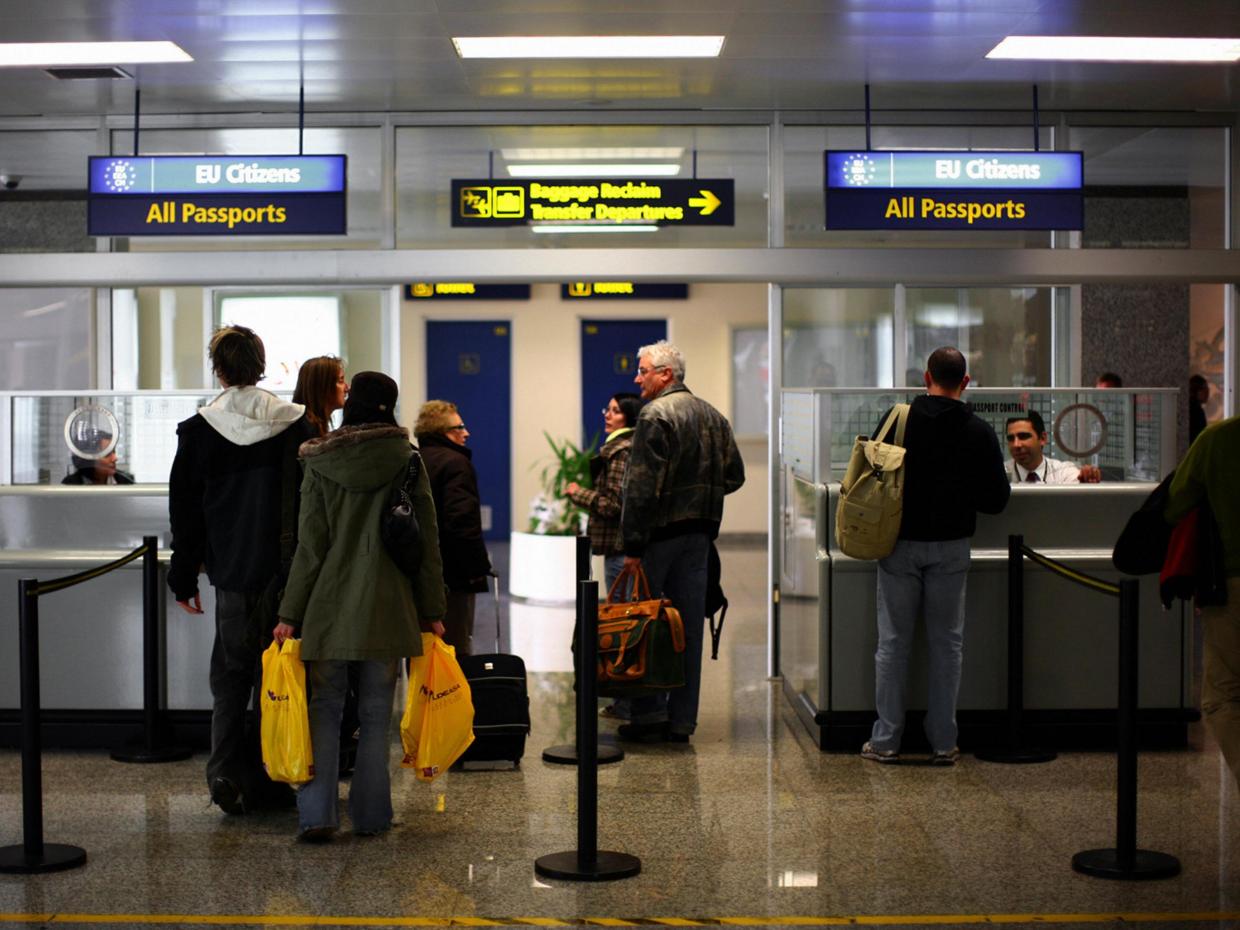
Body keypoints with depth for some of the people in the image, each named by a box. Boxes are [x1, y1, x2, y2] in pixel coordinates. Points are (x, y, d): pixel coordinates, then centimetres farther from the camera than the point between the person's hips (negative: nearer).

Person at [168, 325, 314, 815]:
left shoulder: (199, 430, -3)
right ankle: (268, 780, 12)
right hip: (288, 573, 0)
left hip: (232, 574, 0)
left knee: (230, 673, 10)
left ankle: (225, 771, -3)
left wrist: (183, 577, 9)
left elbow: (185, 511, 2)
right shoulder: (296, 423, -3)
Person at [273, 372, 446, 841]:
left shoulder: (320, 464, -3)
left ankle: (316, 814, -1)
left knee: (324, 708, 7)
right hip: (388, 608, 1)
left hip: (330, 606, 0)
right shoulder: (408, 462, -2)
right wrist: (432, 610, 7)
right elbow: (427, 542, 0)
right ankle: (370, 815, 12)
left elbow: (310, 547, -4)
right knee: (375, 713, 9)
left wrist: (290, 614, 2)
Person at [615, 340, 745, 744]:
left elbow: (642, 486, -18)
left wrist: (633, 547, -17)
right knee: (689, 624, 8)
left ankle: (649, 714, 2)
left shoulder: (655, 415, -12)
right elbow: (734, 476, 17)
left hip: (660, 532, -7)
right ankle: (682, 719, 12)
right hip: (700, 532, 7)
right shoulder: (713, 416, 13)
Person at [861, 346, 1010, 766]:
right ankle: (943, 742, 11)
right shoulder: (979, 432, -4)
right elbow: (997, 499, -2)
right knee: (947, 644, 9)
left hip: (900, 545, 0)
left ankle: (885, 741, 9)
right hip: (951, 548, 0)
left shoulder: (896, 420, -5)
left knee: (893, 642, 6)